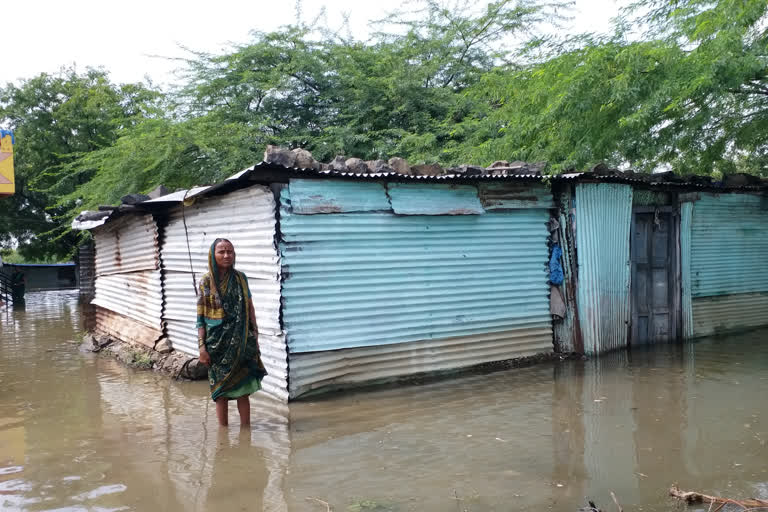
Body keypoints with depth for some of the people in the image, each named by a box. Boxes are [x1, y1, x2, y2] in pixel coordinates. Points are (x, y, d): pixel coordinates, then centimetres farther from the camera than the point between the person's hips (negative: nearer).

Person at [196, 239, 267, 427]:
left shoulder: (240, 278, 3)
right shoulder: (206, 282, -2)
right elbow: (201, 317, -2)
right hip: (218, 343, -1)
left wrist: (255, 336, 4)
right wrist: (202, 346, -7)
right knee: (221, 389, 7)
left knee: (243, 388, 5)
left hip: (241, 342, 1)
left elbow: (250, 307, 8)